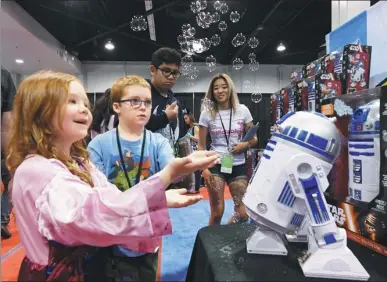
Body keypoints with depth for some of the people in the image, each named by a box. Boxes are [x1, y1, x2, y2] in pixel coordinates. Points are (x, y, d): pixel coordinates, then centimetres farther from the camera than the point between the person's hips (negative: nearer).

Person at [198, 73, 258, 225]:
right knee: (217, 212, 2)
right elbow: (201, 146, 1)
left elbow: (254, 138, 10)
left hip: (238, 166, 2)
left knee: (243, 213, 6)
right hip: (215, 165, -2)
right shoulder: (207, 114, -2)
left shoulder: (242, 110, 2)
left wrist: (245, 144, -13)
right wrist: (204, 169, -11)